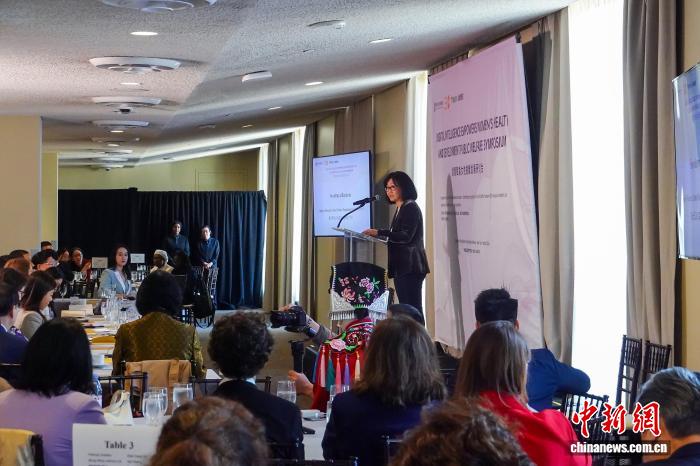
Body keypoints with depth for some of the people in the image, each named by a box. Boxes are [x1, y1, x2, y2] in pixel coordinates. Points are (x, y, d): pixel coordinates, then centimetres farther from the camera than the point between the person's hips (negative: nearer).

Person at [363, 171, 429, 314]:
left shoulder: (411, 208, -8)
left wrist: (379, 233, -22)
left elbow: (406, 236, -19)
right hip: (401, 267, 10)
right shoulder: (399, 210, 20)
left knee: (413, 308, -12)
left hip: (410, 267, -10)